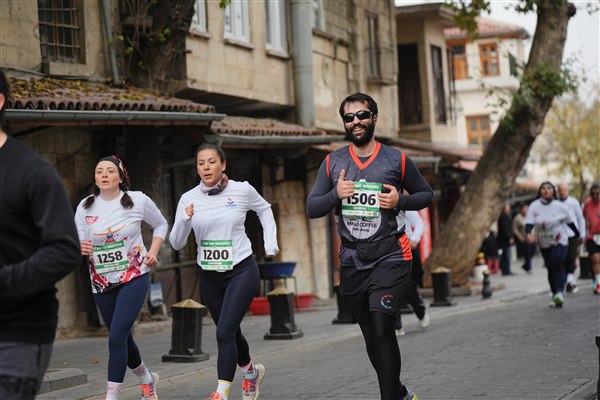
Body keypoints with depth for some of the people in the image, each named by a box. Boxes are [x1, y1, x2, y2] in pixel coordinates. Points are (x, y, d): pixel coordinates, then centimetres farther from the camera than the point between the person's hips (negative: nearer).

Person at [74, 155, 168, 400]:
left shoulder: (138, 201, -6)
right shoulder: (85, 207, -1)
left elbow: (161, 225, 11)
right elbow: (77, 243, -2)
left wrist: (153, 252, -3)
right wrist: (81, 249, -25)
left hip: (134, 278, -4)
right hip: (101, 282, 4)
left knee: (117, 336, -17)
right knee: (122, 337, 15)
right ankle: (146, 378, 41)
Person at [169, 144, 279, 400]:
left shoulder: (242, 190, -6)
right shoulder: (189, 199, -4)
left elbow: (264, 210, 16)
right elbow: (176, 243, -3)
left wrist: (271, 243, 9)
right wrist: (185, 220, -21)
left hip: (241, 271, -3)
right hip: (209, 275, 3)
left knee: (225, 332, -17)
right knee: (231, 333, 17)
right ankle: (251, 372, 44)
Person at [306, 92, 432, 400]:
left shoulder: (397, 160, 0)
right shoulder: (333, 162, 6)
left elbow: (426, 194, 11)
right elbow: (311, 208, 4)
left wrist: (400, 201, -10)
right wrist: (336, 195, -16)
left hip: (390, 258, -4)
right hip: (352, 261, 4)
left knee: (381, 331, -16)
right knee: (371, 337, 12)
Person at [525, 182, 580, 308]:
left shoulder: (560, 206, -9)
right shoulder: (534, 206, -7)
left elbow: (570, 222, 3)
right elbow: (529, 223, -11)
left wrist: (578, 235, 11)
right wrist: (528, 234, -31)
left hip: (560, 242, -3)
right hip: (544, 244, 3)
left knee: (557, 264, -24)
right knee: (550, 269, 9)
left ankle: (559, 292, -32)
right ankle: (555, 296, 19)